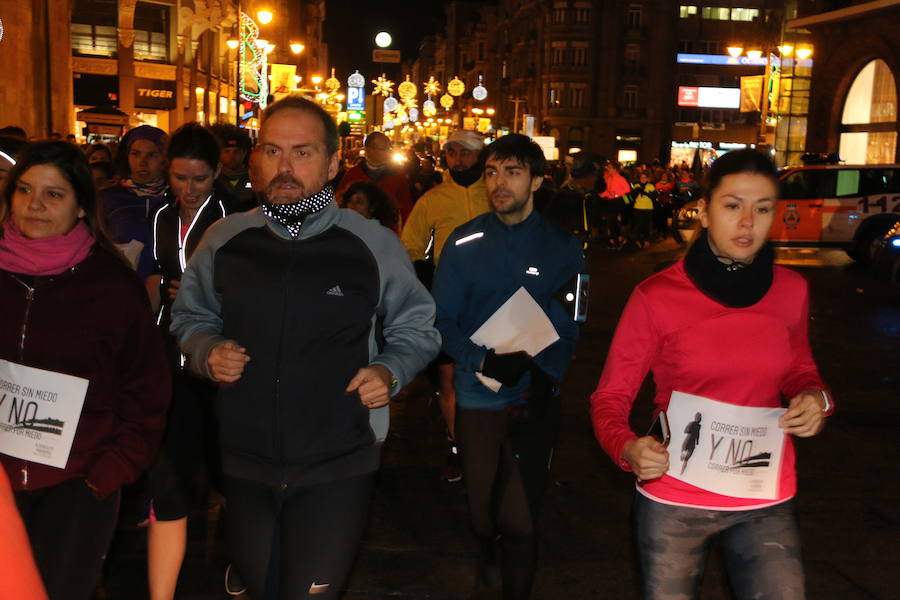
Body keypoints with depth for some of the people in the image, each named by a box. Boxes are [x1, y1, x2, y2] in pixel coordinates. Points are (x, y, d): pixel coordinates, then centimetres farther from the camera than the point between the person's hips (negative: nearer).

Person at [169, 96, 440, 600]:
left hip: (337, 468, -3)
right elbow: (191, 316, 15)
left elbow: (417, 329, 6)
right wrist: (207, 352, -6)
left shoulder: (376, 246, -7)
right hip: (245, 464, 3)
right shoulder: (224, 241, -1)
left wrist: (389, 372, -13)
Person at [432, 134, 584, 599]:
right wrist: (485, 361, -19)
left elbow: (571, 325, -1)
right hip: (477, 398, 1)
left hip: (535, 402, -1)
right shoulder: (463, 244, -2)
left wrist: (544, 372, -18)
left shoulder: (563, 248, -1)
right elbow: (443, 320, -3)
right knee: (482, 510, 17)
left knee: (519, 521, -1)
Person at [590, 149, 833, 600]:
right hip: (674, 500, -2)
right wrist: (628, 449, -27)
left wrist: (815, 397, -6)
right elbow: (611, 396, -7)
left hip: (766, 502, 3)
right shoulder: (656, 297, -12)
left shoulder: (791, 291, -2)